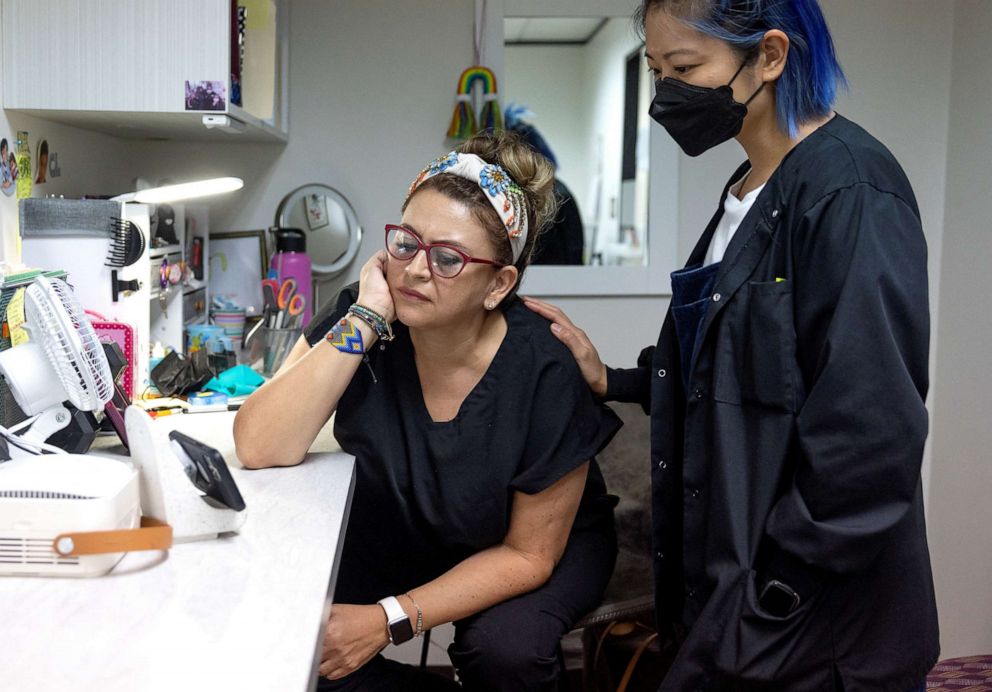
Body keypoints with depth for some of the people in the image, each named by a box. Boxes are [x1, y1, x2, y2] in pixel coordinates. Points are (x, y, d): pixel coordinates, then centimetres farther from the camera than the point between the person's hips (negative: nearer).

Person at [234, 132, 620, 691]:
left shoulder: (544, 375, -28)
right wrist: (364, 320, -36)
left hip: (551, 545, -3)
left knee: (503, 645, -33)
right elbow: (259, 449, -30)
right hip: (399, 534, 3)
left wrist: (390, 618, -28)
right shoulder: (361, 318, -20)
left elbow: (528, 554, -19)